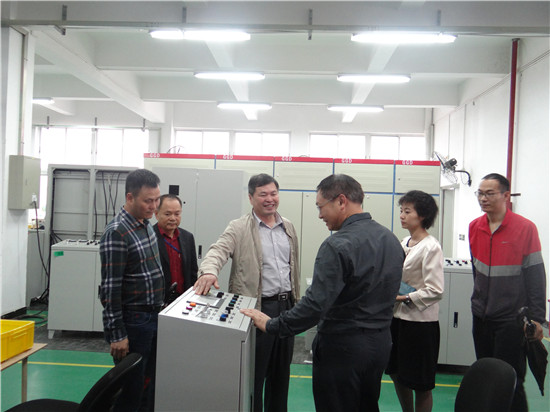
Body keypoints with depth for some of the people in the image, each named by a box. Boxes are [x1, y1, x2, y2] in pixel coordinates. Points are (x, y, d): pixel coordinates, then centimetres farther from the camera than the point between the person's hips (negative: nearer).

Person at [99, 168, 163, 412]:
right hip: (132, 322, -8)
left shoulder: (145, 225, 9)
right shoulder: (116, 233, -18)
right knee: (130, 391, 4)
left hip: (153, 317, 8)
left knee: (149, 385, 17)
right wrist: (116, 335, -17)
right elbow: (110, 289, -18)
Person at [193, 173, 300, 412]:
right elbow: (218, 250, -21)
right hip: (258, 309, -5)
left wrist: (296, 301, 16)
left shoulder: (288, 227, 10)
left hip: (286, 306, 5)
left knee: (281, 372, 18)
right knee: (253, 374, 7)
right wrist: (209, 271, -43)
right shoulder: (239, 228, -6)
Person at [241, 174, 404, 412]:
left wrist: (271, 325, -17)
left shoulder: (338, 246, -22)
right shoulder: (391, 239, 4)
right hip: (381, 343, 8)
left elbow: (315, 305, -26)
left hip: (344, 347, -8)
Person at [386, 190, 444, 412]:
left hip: (420, 321, -8)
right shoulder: (404, 242, 8)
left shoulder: (431, 247, -17)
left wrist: (406, 298, -19)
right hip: (398, 316, 8)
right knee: (397, 374, 20)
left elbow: (435, 291, -21)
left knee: (420, 385, 7)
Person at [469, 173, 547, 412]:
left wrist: (537, 318, -11)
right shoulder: (474, 227, 4)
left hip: (512, 318, -5)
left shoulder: (526, 228, -11)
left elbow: (536, 275, -10)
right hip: (482, 316, 5)